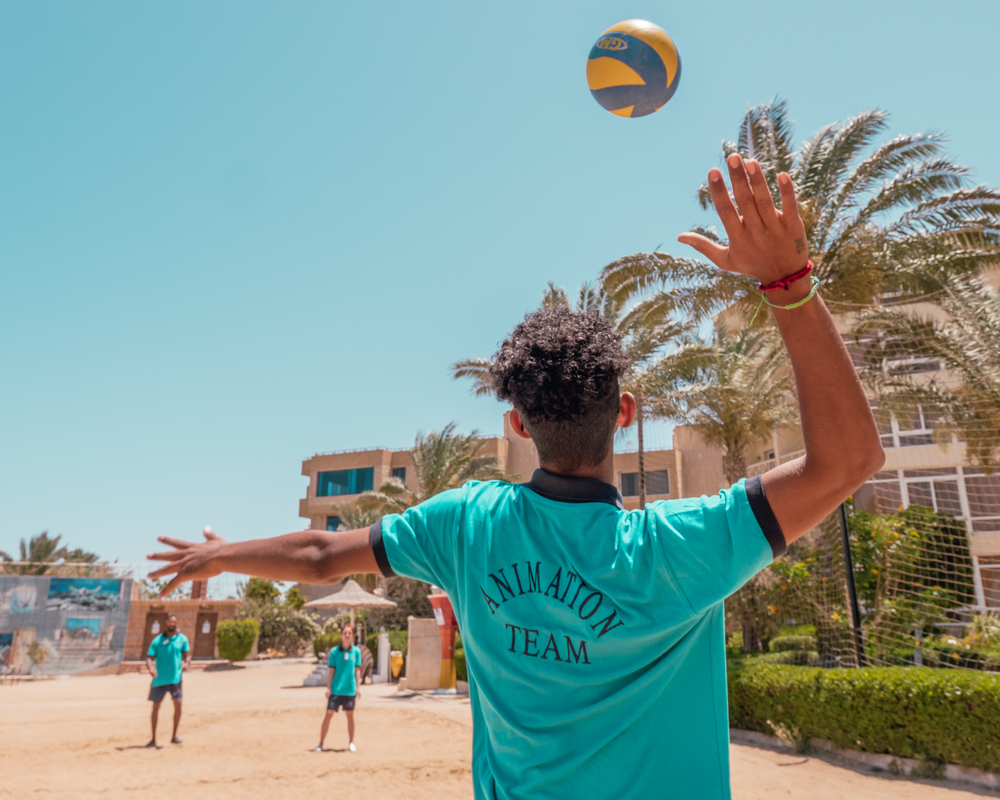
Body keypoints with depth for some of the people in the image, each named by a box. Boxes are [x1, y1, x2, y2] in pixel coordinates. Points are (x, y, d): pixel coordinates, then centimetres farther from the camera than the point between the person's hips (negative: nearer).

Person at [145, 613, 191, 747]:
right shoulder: (157, 640, -2)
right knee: (156, 706, 7)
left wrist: (186, 663, -14)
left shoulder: (182, 638, 3)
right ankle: (153, 739, 21)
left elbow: (187, 654, 7)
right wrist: (150, 668, -26)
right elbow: (149, 657, -6)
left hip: (175, 677, 0)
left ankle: (174, 737, 5)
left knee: (178, 703, -9)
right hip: (159, 679, 0)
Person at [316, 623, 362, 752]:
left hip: (350, 689, 1)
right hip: (336, 689, -1)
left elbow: (357, 670, 5)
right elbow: (331, 670, -1)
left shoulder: (356, 651, 2)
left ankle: (351, 743, 22)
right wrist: (328, 688, -5)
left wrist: (358, 687, 1)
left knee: (350, 716, 9)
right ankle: (321, 744, 8)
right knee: (328, 714, -3)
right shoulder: (334, 651, -2)